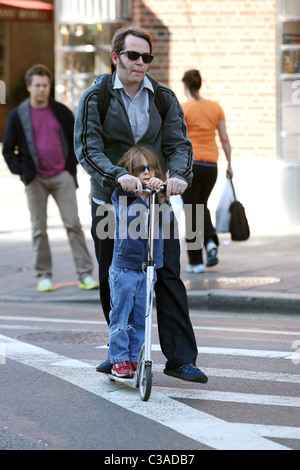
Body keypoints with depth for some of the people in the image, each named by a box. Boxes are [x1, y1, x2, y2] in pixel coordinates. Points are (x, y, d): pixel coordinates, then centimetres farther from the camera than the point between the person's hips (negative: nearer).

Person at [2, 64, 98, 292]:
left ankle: (85, 274, -2)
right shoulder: (17, 115, 1)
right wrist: (21, 170, -4)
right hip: (35, 179, 0)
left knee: (73, 224, -4)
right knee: (39, 229, 3)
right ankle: (44, 275, 13)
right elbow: (8, 149, 7)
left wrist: (71, 165, 3)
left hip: (62, 177, 0)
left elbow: (76, 140, 14)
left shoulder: (61, 111, 5)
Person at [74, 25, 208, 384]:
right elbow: (87, 149, -13)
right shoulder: (94, 98, -1)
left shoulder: (164, 98, 7)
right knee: (112, 282, 6)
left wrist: (179, 174, -23)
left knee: (168, 277, -7)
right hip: (109, 202, -1)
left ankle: (181, 358, -6)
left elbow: (178, 143, 0)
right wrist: (119, 176, -31)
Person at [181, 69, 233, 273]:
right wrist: (229, 164, 14)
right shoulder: (216, 107, 5)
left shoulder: (182, 109, -8)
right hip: (211, 165, 4)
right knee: (202, 206, 24)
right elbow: (225, 139, 6)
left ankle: (196, 262, 4)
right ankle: (211, 241, -1)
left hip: (189, 163, -4)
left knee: (191, 211, 3)